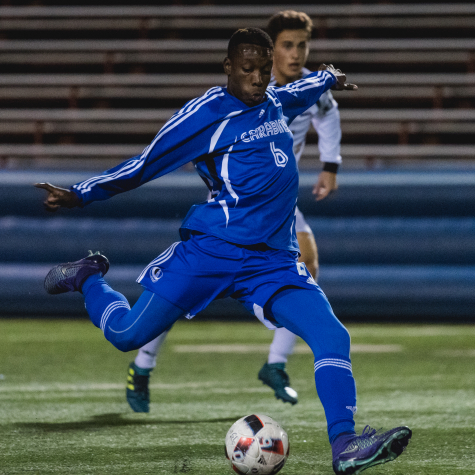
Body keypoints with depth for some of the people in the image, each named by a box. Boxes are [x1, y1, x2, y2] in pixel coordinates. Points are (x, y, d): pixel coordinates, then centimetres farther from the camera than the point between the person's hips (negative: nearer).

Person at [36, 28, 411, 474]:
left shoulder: (276, 103, 16)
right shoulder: (204, 114, -3)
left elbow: (301, 91, 42)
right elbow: (144, 164, 1)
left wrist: (328, 78, 60)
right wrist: (78, 195, -6)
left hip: (273, 259, 5)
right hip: (211, 248, -4)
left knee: (332, 337, -17)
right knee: (127, 334, -2)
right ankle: (87, 277, 30)